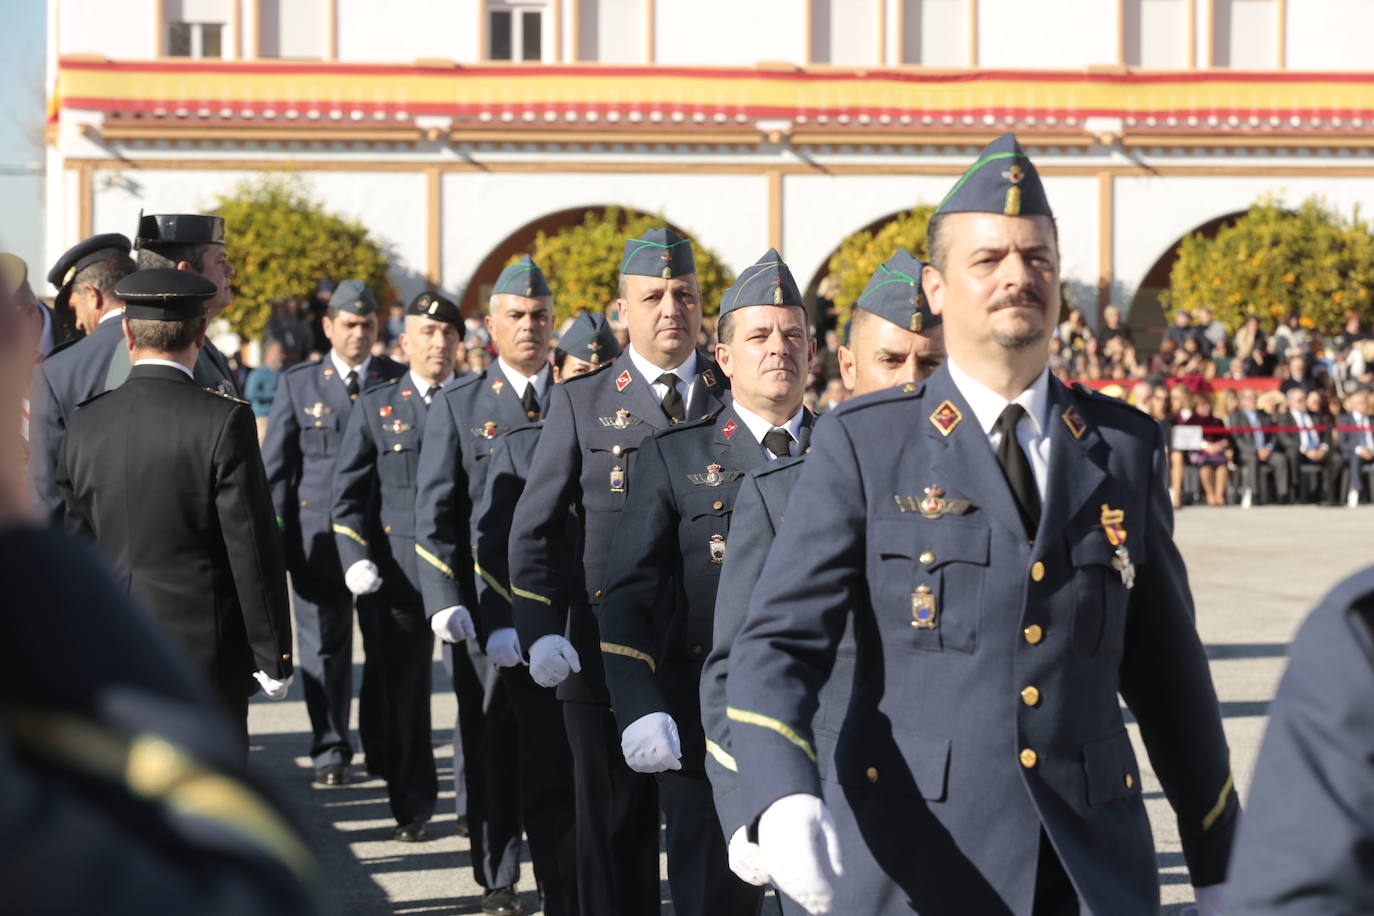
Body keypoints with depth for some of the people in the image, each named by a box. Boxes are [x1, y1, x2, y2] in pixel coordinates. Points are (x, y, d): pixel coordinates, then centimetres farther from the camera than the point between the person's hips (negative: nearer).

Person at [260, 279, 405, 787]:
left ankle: (383, 748, 17)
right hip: (319, 535, 0)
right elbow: (275, 466, 6)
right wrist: (276, 538, -1)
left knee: (388, 648, 4)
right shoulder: (297, 383, 7)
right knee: (324, 649, 4)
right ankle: (330, 751, 14)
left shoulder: (400, 382, 6)